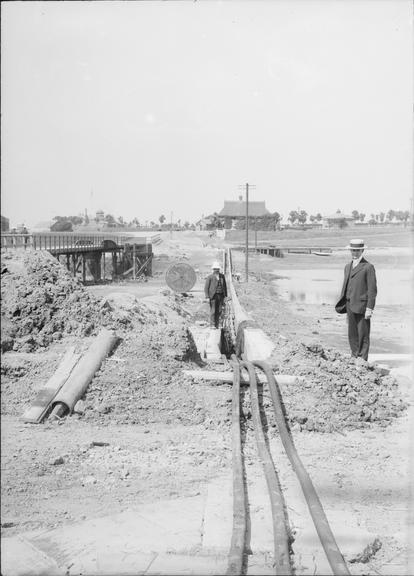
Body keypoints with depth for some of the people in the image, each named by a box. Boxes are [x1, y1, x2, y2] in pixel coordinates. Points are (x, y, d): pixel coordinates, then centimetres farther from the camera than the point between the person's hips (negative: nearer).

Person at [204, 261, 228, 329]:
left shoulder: (222, 276, 8)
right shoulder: (209, 277, -5)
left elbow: (225, 286, 14)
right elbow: (206, 288, -5)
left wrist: (225, 295, 9)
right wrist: (207, 297, -12)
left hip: (221, 295, 4)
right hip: (213, 296, -4)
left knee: (219, 311, 3)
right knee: (213, 311, -5)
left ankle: (216, 324, 11)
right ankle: (212, 325, 2)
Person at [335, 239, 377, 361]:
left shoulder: (368, 267, -7)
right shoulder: (348, 267, 16)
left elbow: (372, 290, -10)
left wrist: (369, 308, -15)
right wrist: (343, 305, 15)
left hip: (362, 305, -7)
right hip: (350, 305, 7)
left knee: (363, 335, -3)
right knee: (352, 334, 10)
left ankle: (363, 360, 2)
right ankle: (355, 359, 18)